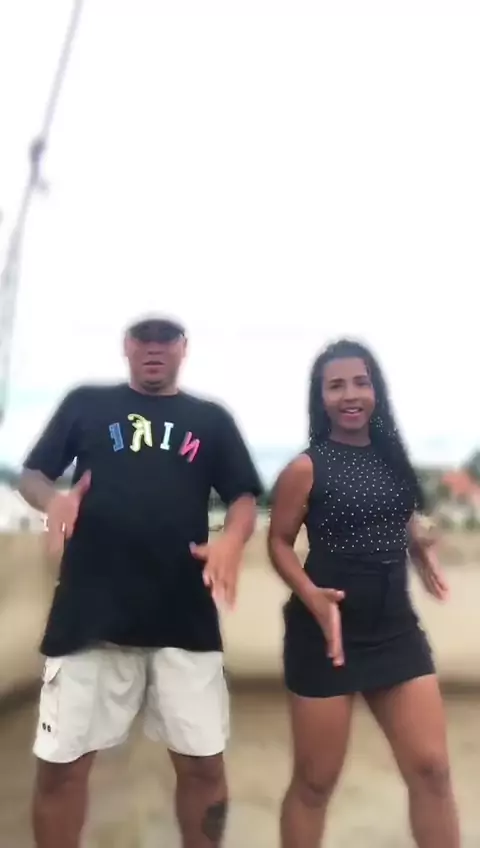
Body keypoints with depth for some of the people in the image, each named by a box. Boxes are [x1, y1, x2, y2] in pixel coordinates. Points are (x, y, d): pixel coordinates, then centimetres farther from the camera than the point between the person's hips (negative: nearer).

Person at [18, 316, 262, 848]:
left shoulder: (211, 419, 11)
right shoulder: (85, 403, 10)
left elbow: (244, 497, 7)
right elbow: (31, 474, 9)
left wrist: (232, 539, -15)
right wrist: (54, 500, -15)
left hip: (184, 615, 1)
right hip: (88, 611, 0)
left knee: (203, 763, 7)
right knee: (60, 763, 7)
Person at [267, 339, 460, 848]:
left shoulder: (390, 456, 5)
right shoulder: (306, 468, -10)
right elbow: (279, 542, -6)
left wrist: (420, 544, 0)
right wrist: (312, 596, -23)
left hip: (395, 626, 5)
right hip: (326, 629, -4)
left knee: (431, 768, 8)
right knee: (316, 780, 10)